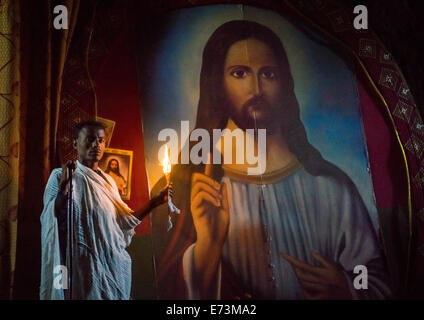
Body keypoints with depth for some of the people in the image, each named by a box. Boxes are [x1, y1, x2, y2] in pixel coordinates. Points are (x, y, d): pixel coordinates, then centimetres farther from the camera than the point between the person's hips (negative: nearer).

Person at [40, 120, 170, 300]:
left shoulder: (108, 181, 14)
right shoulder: (60, 175, -2)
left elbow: (124, 219, 15)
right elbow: (52, 219, -12)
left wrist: (156, 201, 7)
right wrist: (63, 186, -27)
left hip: (115, 263, 5)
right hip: (86, 264, -5)